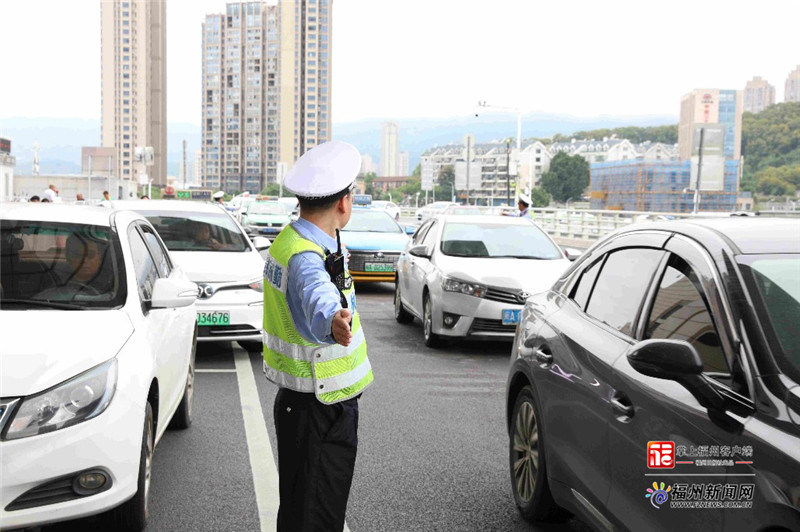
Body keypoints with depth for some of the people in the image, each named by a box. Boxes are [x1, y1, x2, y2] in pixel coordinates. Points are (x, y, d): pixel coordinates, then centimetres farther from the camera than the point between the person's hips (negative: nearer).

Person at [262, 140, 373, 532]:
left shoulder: (288, 240, 6)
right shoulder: (306, 259, -26)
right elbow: (318, 298, -49)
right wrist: (333, 322, -70)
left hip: (298, 403, 10)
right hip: (319, 412, -10)